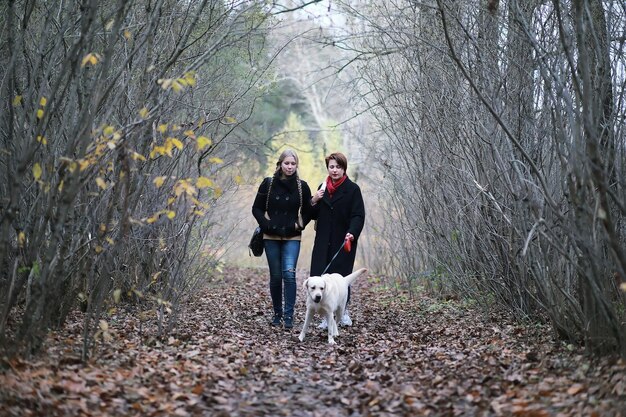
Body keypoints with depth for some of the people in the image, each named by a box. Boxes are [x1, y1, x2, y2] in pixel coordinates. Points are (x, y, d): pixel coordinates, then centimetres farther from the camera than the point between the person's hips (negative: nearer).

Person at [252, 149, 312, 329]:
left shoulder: (302, 186, 1)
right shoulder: (268, 183, 1)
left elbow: (308, 211, 11)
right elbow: (257, 208, 5)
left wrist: (299, 225, -1)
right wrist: (266, 224, -6)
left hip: (292, 238, -1)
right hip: (271, 237, 1)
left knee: (289, 273, -16)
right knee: (275, 276, 6)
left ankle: (289, 314, -11)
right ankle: (277, 313, 20)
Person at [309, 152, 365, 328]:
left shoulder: (352, 189, -3)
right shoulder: (323, 188, 13)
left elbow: (358, 215, -9)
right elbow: (313, 215, 17)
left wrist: (352, 233, -26)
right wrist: (314, 201, -3)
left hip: (343, 242, -4)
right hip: (323, 242, 4)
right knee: (320, 277, -4)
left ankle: (343, 311, 22)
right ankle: (327, 315, 7)